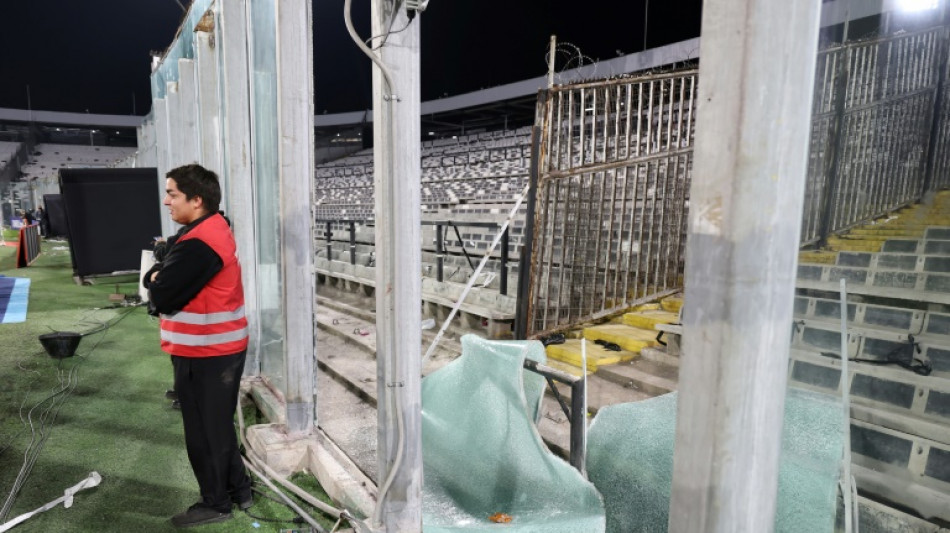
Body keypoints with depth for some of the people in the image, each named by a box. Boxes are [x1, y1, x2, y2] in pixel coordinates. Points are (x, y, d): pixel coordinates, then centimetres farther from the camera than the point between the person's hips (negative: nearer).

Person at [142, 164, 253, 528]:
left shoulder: (198, 245, -24)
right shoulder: (214, 227, 9)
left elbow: (161, 297, -19)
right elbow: (164, 275, 17)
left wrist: (155, 278, -1)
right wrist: (159, 276, -3)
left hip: (204, 353, -10)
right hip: (220, 347, 10)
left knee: (204, 432, 7)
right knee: (219, 426, 20)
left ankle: (215, 503, 24)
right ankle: (239, 490, 33)